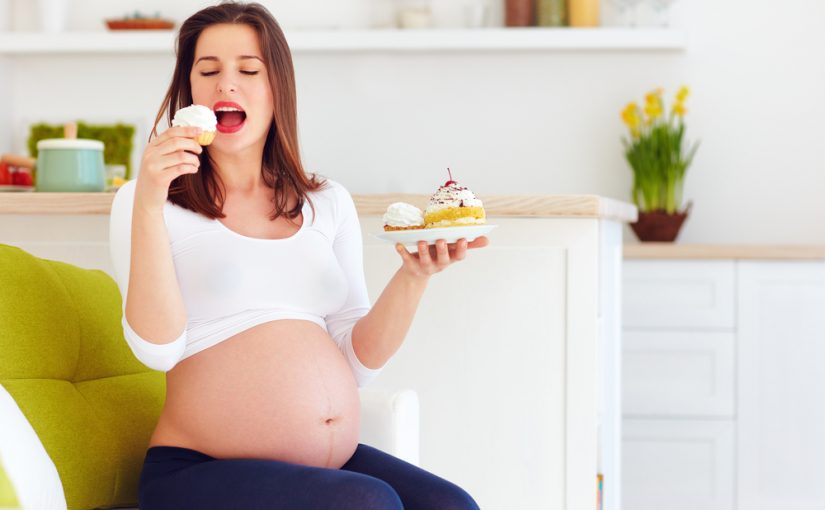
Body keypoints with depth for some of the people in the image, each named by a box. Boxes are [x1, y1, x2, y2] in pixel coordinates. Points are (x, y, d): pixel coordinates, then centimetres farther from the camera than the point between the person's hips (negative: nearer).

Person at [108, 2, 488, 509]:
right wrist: (149, 203, -18)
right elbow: (158, 348, -11)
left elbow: (360, 360, 10)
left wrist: (415, 275, -5)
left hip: (336, 462, 4)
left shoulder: (329, 203, 13)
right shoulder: (146, 200, 3)